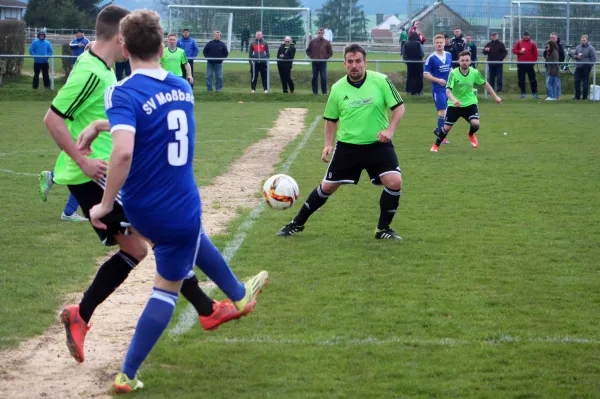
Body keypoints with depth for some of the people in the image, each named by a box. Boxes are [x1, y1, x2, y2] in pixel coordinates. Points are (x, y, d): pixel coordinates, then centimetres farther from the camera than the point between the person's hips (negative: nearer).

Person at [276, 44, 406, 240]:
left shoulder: (381, 81, -9)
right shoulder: (338, 89, -2)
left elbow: (399, 107, -4)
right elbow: (331, 119, 11)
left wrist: (390, 130, -19)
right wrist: (328, 144, -1)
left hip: (378, 145, -1)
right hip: (347, 146, 1)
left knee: (394, 182, -20)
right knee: (327, 187, 7)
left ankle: (384, 228, -1)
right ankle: (297, 223, 25)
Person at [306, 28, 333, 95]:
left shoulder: (326, 42, 4)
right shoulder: (312, 42, 6)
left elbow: (330, 52, 9)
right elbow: (308, 51, 13)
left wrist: (325, 57, -3)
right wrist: (312, 57, 0)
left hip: (323, 62, -1)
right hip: (315, 62, 1)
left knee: (323, 77, -4)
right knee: (314, 77, 5)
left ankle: (324, 91, 1)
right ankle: (315, 91, 11)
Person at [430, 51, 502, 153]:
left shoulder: (474, 73, -10)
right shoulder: (453, 73, -19)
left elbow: (485, 83, 7)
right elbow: (448, 90, -27)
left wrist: (495, 97, 10)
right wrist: (454, 99, -47)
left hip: (469, 103, 1)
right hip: (454, 105, -1)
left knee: (475, 123, -20)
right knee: (447, 127, -2)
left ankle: (471, 134, 18)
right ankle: (436, 145, 25)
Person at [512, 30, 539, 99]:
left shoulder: (532, 43, 3)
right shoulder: (519, 42, 7)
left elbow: (535, 52, 1)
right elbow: (514, 50, 4)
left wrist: (534, 60, -8)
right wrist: (519, 51, -13)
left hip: (530, 64, -2)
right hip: (521, 64, 2)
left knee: (532, 79, -2)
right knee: (521, 79, 4)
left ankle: (534, 93, 2)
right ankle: (523, 93, 12)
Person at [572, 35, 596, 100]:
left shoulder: (591, 48, -2)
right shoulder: (578, 47, 15)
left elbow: (593, 58, -5)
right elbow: (574, 55, 21)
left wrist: (589, 65, -13)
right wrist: (577, 57, -2)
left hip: (586, 67, -5)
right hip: (578, 67, 5)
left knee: (585, 82, -2)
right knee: (577, 81, 1)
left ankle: (585, 96, 4)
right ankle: (577, 96, 9)